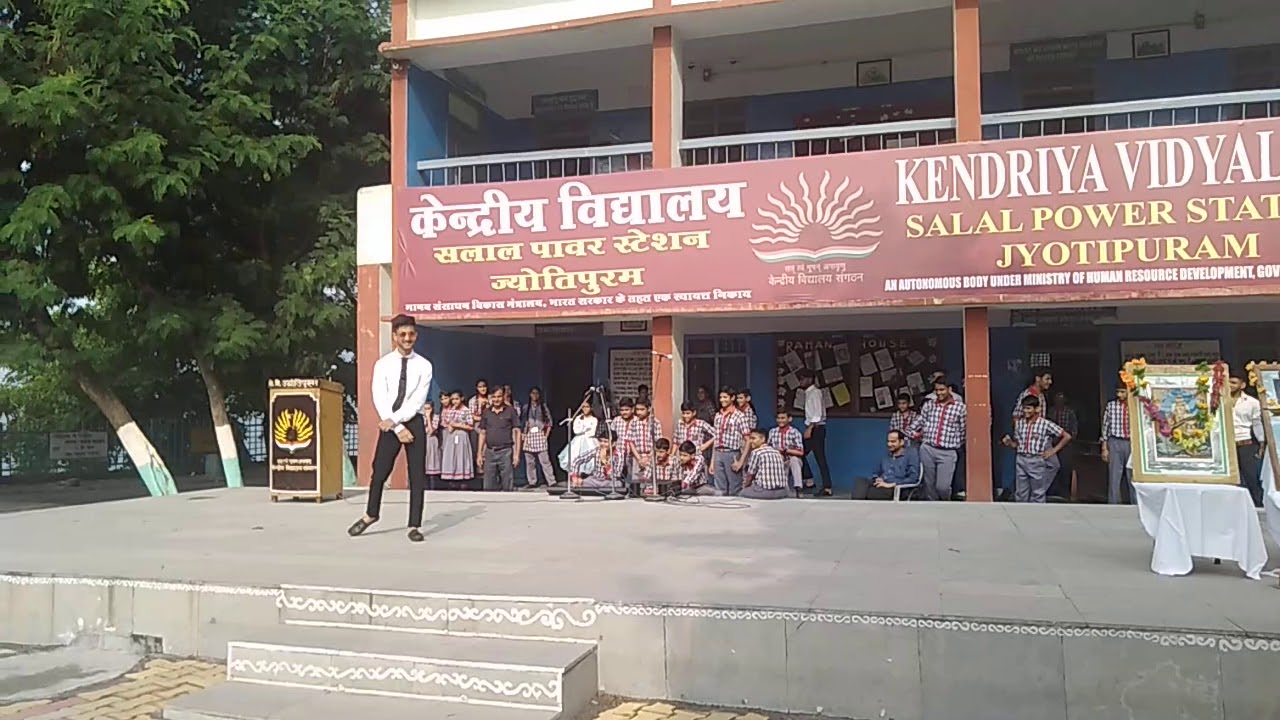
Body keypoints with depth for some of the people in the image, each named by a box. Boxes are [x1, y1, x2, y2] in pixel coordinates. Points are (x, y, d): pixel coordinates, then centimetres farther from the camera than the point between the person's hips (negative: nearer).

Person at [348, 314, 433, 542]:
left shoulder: (424, 365, -1)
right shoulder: (383, 364, 0)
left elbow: (417, 401, -8)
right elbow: (380, 400, -7)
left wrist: (394, 420, -18)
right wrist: (398, 428, -14)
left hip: (414, 422, 0)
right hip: (390, 423, 0)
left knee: (417, 476, 1)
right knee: (379, 473, 6)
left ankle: (415, 525, 10)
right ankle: (371, 515, 30)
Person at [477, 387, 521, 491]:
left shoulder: (511, 411, -1)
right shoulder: (486, 412, 8)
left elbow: (516, 432, -2)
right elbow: (482, 433, 13)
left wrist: (517, 453, -8)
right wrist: (479, 454, 8)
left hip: (506, 452, -3)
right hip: (490, 452, 3)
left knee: (507, 487, 1)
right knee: (489, 487, 6)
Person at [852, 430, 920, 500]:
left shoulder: (911, 454, 3)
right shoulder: (886, 455, 23)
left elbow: (913, 478, -9)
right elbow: (877, 473, 29)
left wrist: (891, 484, -15)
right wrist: (877, 479, 3)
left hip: (895, 489, -6)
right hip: (880, 486, 6)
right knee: (860, 481, -27)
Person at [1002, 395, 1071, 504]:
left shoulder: (1046, 424, -10)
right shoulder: (1019, 423, 4)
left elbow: (1067, 437, -6)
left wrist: (1053, 450, -6)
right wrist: (1009, 442, -7)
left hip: (1037, 462, -4)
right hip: (1021, 461, 4)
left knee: (1037, 495, 8)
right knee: (1020, 494, 11)